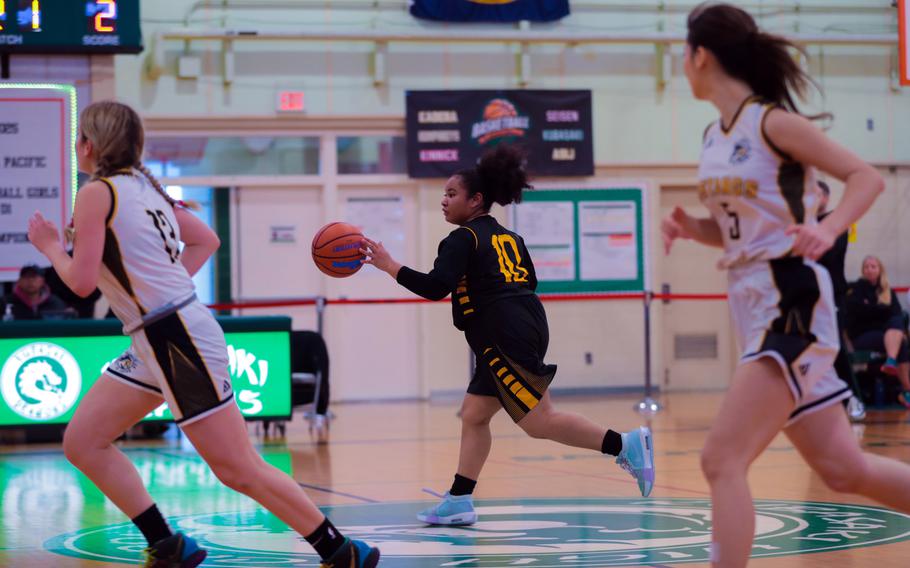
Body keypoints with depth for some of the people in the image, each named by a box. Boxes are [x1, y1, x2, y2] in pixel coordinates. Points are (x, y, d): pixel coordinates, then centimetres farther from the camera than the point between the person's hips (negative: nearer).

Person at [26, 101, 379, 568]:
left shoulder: (96, 193, -12)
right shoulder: (145, 185, 13)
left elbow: (81, 281, -16)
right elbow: (206, 240, 21)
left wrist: (49, 246, 2)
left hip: (179, 339, -10)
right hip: (154, 342, 10)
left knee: (240, 470, -5)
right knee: (82, 442, 10)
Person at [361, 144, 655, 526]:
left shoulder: (464, 238, -6)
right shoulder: (508, 238, 20)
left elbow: (435, 286, -17)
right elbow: (529, 281, 25)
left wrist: (388, 265, -11)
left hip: (505, 338, -10)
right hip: (527, 328, 10)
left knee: (540, 422, -9)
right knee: (474, 415, 11)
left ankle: (625, 445, -12)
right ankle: (459, 502, 10)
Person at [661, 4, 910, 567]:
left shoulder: (772, 122, -12)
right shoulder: (715, 138, 12)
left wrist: (828, 230, -27)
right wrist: (691, 227, 2)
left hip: (791, 305, -9)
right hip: (756, 305, 9)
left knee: (722, 460, -14)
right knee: (842, 467, 11)